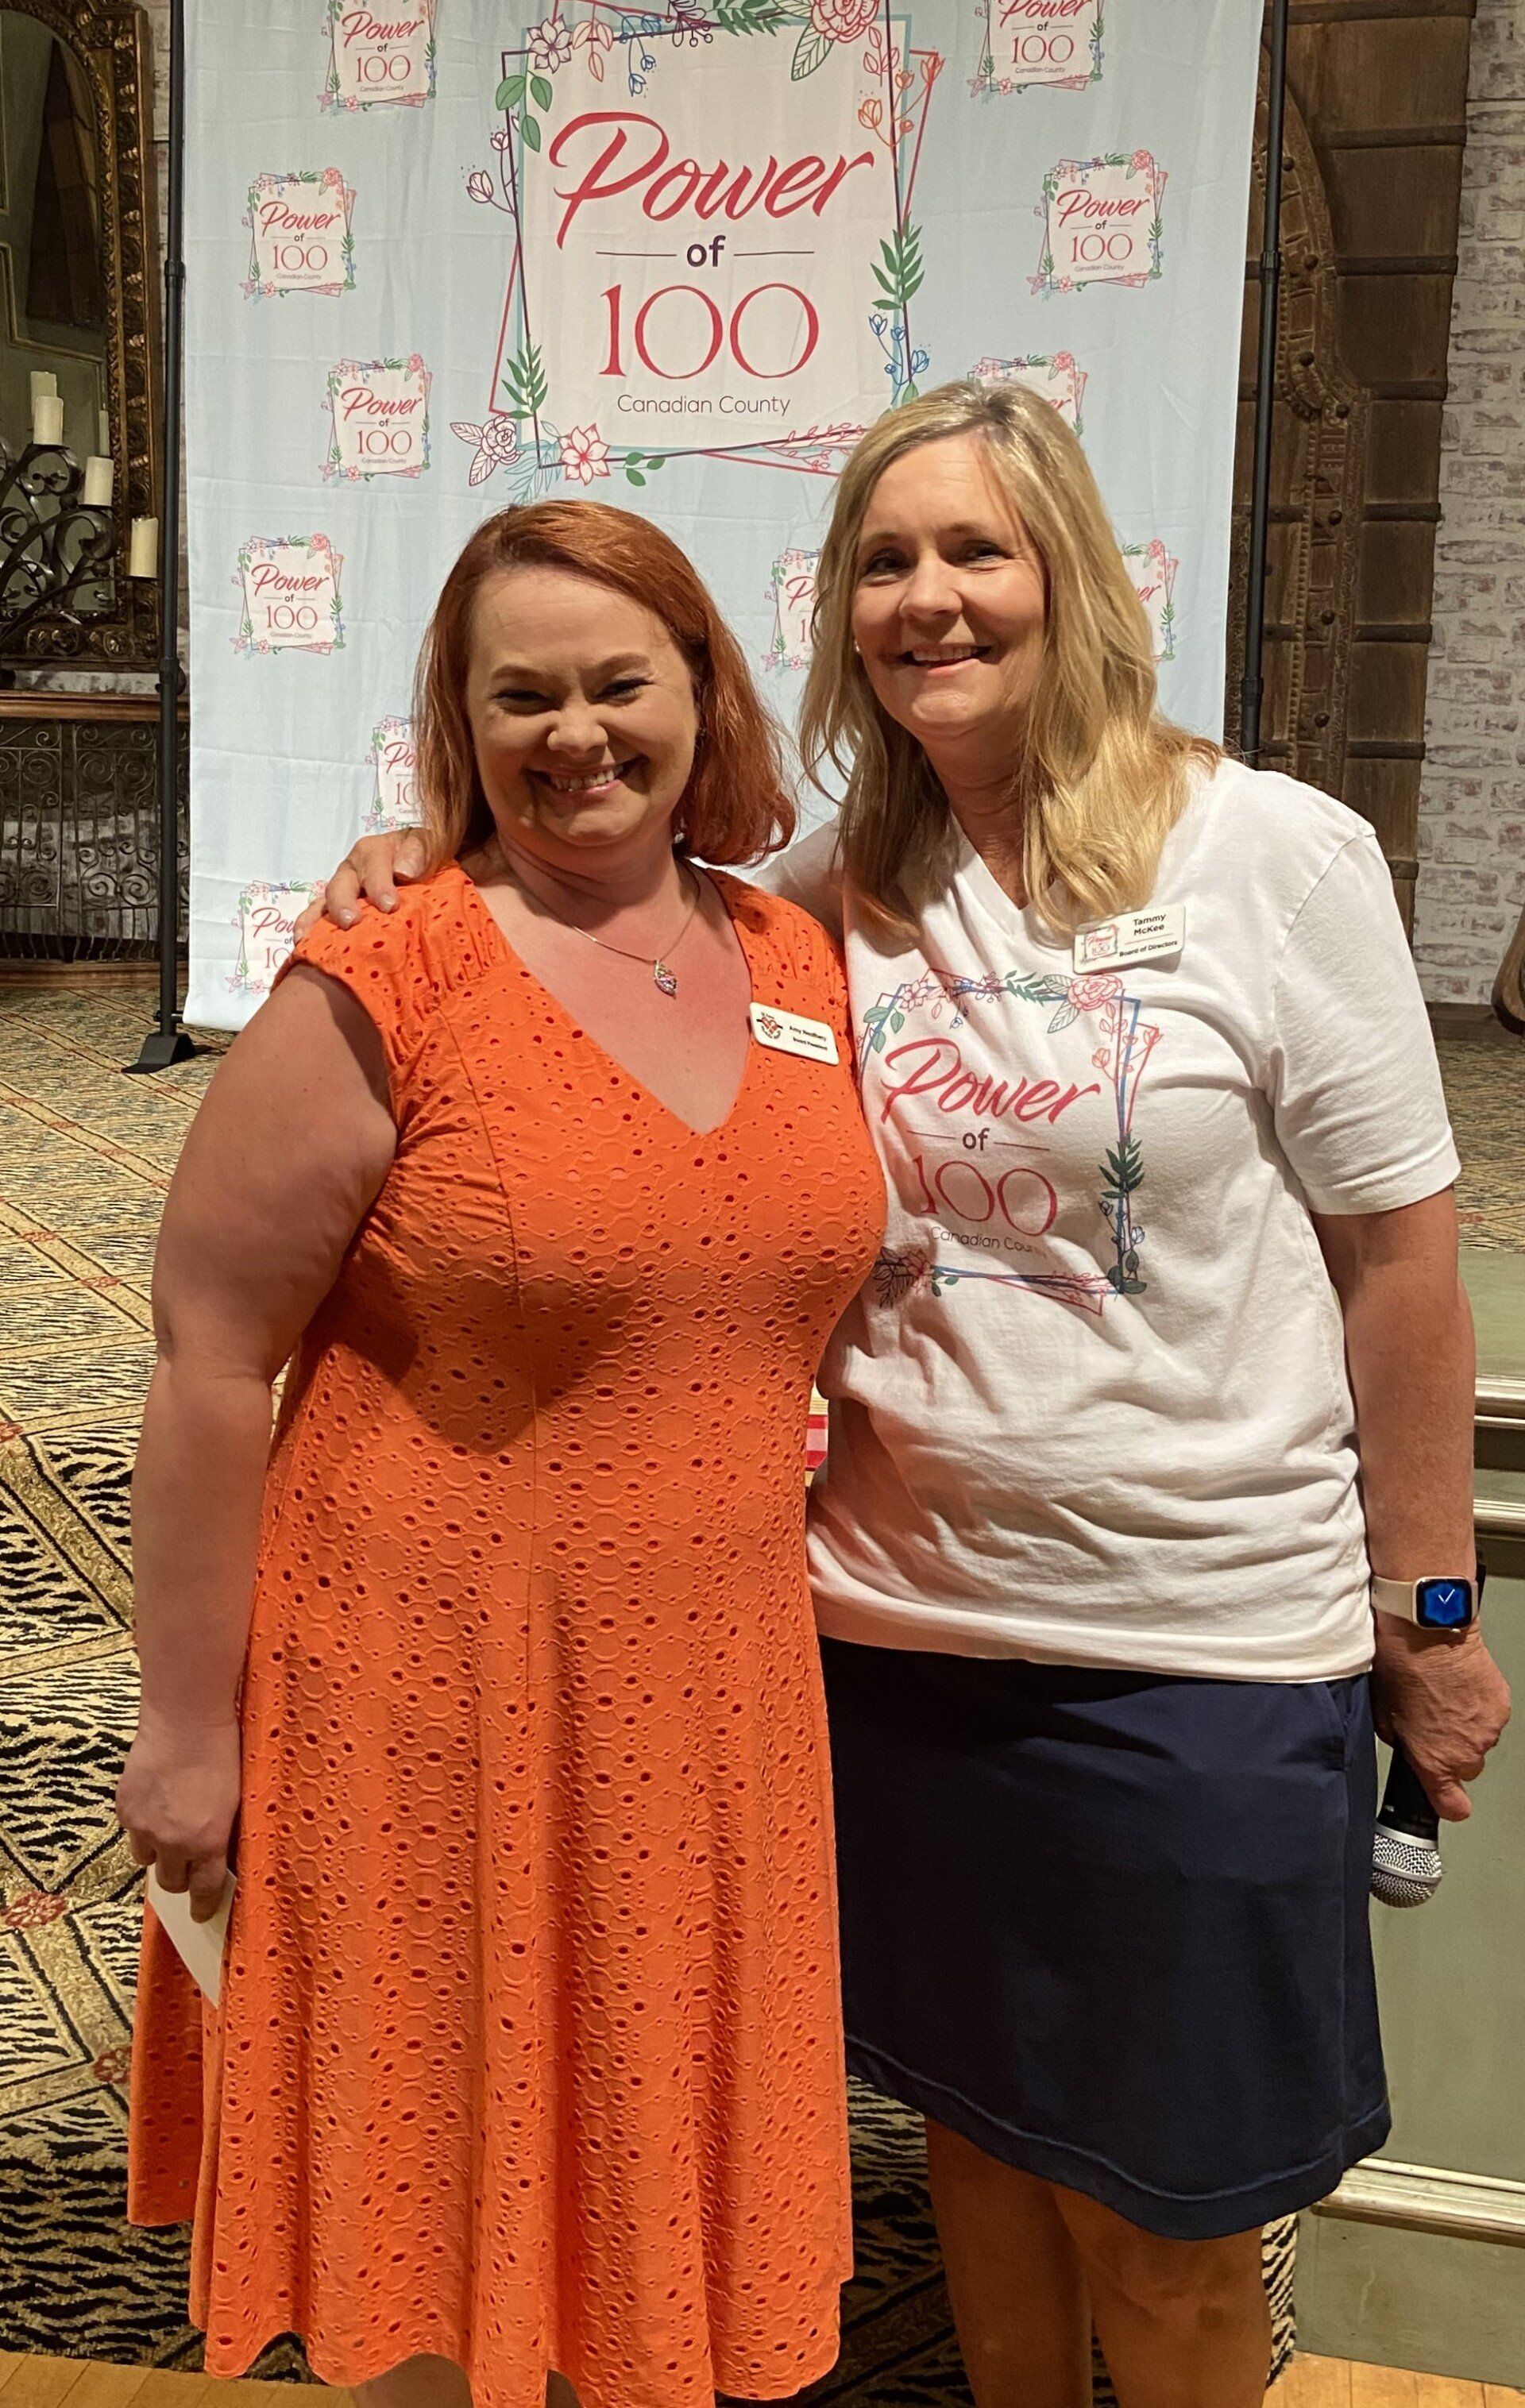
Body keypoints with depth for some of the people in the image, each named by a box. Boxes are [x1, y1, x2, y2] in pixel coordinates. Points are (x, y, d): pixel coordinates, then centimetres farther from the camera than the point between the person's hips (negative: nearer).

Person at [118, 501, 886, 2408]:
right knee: (444, 2206, 14)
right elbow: (206, 1359, -12)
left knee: (673, 2188, 21)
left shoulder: (800, 966, 3)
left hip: (713, 1683, 5)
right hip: (431, 1690, -4)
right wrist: (188, 1729, -10)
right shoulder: (382, 990, -14)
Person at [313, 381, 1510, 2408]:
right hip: (899, 1629, 4)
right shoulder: (825, 902, 2)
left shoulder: (1277, 855, -8)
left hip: (1204, 1652, -3)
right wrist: (432, 874, -7)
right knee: (976, 2121, 22)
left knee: (1165, 2219, 13)